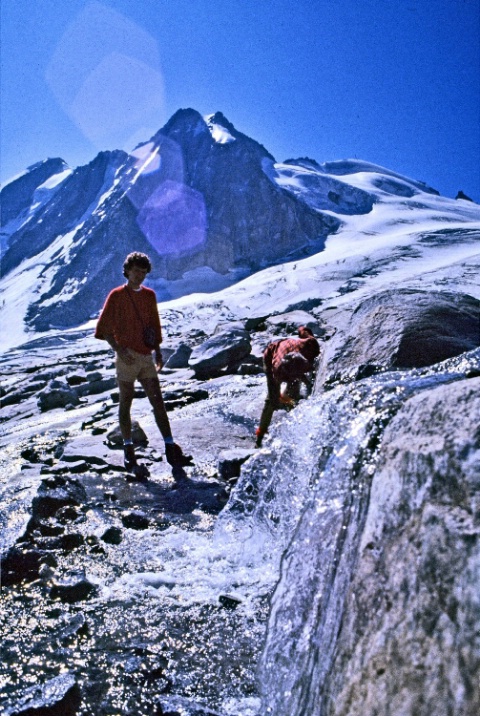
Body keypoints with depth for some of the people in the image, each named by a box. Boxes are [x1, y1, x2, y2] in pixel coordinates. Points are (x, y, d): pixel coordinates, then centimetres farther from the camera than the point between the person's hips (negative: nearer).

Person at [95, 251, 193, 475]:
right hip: (127, 356, -4)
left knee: (158, 402, 1)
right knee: (125, 403, 4)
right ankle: (128, 453, 12)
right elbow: (103, 327, -4)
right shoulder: (117, 295, -1)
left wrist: (158, 353, 14)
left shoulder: (149, 295, 13)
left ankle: (171, 450, 3)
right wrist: (118, 349, -14)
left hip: (146, 357, 5)